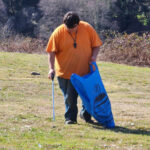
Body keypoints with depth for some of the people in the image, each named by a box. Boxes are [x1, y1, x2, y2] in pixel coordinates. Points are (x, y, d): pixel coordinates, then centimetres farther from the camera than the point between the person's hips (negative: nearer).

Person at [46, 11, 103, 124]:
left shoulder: (87, 28, -5)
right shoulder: (58, 32, -8)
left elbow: (96, 45, 4)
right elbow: (51, 52, -6)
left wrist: (94, 56, -13)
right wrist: (51, 68, -15)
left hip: (86, 71, 2)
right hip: (66, 72, -2)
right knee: (69, 97, 2)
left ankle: (86, 115, 32)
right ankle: (70, 118, 17)